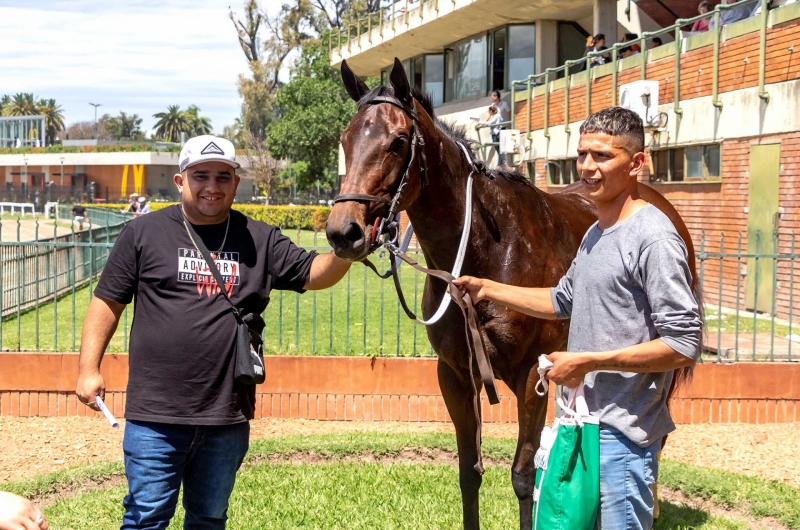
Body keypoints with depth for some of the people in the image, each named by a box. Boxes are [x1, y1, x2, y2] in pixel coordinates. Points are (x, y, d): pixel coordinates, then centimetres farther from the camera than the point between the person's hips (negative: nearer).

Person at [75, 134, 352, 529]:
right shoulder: (144, 233, 2)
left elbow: (314, 273, 0)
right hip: (155, 416, -3)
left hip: (227, 419, 3)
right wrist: (89, 369, -4)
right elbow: (107, 303, 4)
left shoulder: (260, 240, 7)